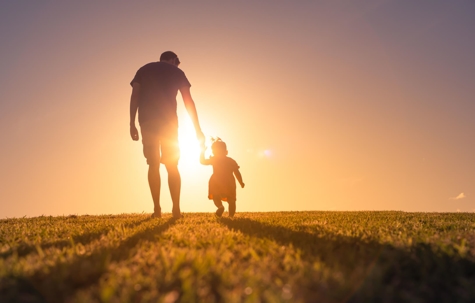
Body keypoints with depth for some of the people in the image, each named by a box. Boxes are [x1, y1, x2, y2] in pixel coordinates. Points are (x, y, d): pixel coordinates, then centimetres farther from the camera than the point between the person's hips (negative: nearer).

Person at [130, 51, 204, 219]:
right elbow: (188, 101, 7)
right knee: (172, 166, 4)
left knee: (153, 165, 4)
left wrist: (132, 124, 3)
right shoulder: (177, 72, 15)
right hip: (168, 120, -1)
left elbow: (134, 96, 6)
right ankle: (176, 209, -4)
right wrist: (197, 128, 7)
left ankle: (157, 209, -3)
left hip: (147, 120, 1)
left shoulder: (143, 70, 20)